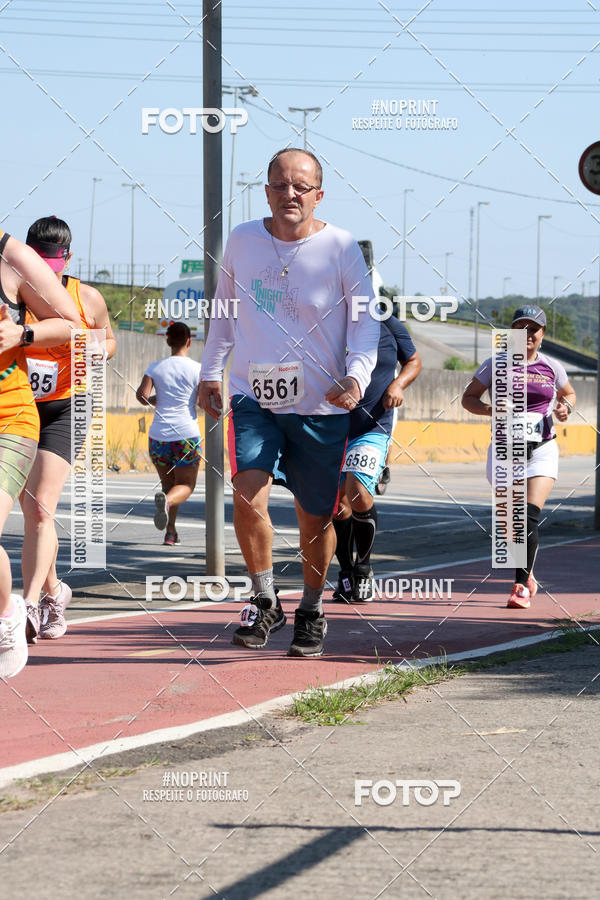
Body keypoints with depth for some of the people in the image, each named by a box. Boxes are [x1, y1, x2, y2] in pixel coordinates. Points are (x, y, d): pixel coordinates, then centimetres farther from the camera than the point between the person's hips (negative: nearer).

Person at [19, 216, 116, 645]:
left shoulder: (87, 299, -2)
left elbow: (108, 340, 15)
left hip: (63, 409, -2)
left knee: (41, 509, -17)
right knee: (32, 510, 11)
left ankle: (30, 604, -24)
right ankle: (53, 590, 34)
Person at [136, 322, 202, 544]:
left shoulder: (155, 367, 4)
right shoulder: (197, 369, -2)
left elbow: (142, 395, -8)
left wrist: (154, 401, 13)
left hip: (158, 436, 3)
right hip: (186, 434, -3)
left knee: (167, 482, 18)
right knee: (185, 485, 4)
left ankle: (170, 532, 11)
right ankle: (167, 500, -31)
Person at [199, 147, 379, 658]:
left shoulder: (340, 248, -5)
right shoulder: (242, 241, 3)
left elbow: (365, 319, -1)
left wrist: (358, 374, -18)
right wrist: (211, 372, 18)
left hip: (321, 406, -1)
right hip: (253, 396, 1)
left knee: (316, 520, 7)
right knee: (248, 496, -20)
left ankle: (311, 610, 31)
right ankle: (265, 602, 0)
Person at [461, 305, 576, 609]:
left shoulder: (551, 367, 4)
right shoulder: (496, 365, -1)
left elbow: (569, 394, 22)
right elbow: (468, 397, 5)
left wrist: (565, 407, -1)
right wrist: (489, 410, -15)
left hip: (541, 450, 0)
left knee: (530, 515, -17)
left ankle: (522, 586, -12)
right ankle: (526, 575, 29)